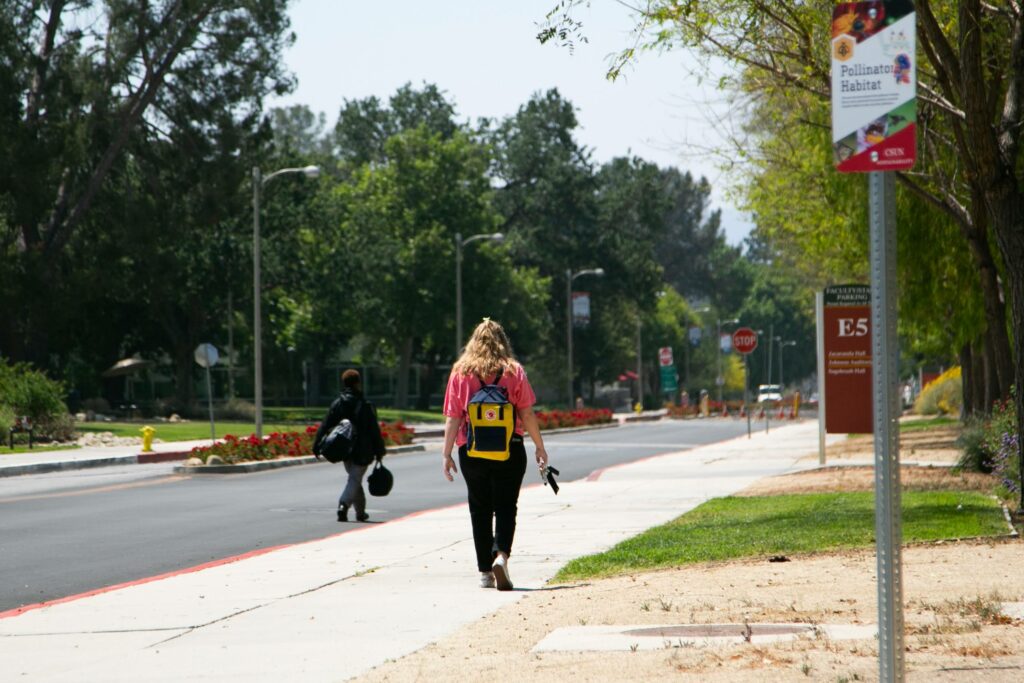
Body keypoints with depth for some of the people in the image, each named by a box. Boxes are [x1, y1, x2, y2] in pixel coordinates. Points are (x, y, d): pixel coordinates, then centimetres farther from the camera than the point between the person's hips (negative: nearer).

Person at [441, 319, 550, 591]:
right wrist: (540, 447, 7)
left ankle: (485, 572, 12)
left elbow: (453, 417, -2)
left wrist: (446, 454, 0)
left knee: (480, 510, 11)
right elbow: (527, 414, -2)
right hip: (509, 450, -1)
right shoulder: (514, 371, -1)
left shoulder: (461, 372, 0)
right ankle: (501, 555, -21)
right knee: (505, 507, 4)